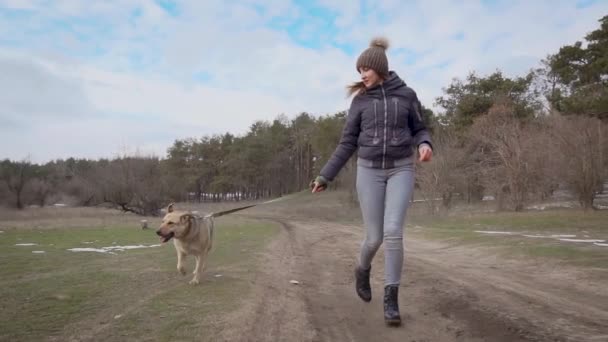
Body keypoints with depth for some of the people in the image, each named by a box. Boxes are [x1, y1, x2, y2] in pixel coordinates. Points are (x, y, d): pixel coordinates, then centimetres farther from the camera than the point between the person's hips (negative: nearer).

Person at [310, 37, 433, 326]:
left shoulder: (406, 94, 3)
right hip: (369, 171, 1)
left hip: (401, 170, 0)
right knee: (374, 237, -1)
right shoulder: (360, 100, 3)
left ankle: (391, 300, -8)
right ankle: (363, 270, 34)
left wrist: (425, 145, -17)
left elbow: (418, 131, 8)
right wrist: (325, 176, -2)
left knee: (393, 232, -18)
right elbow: (347, 143, 4)